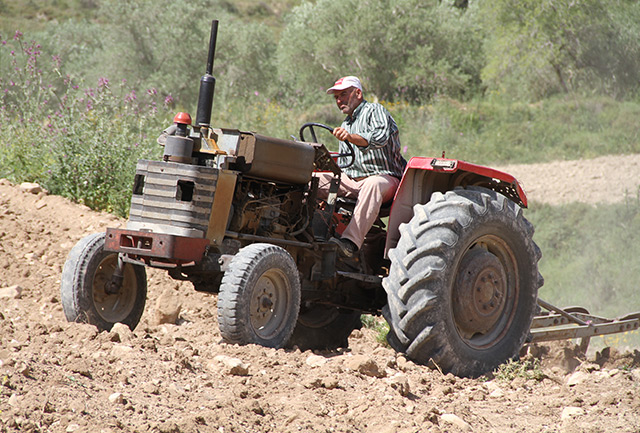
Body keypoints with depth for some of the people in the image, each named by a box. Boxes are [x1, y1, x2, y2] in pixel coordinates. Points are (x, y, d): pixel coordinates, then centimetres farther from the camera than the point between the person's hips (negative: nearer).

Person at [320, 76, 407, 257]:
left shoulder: (375, 111, 0)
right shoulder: (345, 126, 27)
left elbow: (381, 137, -23)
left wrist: (351, 137, -41)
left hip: (385, 176, -8)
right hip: (352, 180, 8)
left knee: (372, 184, -42)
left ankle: (351, 241, -56)